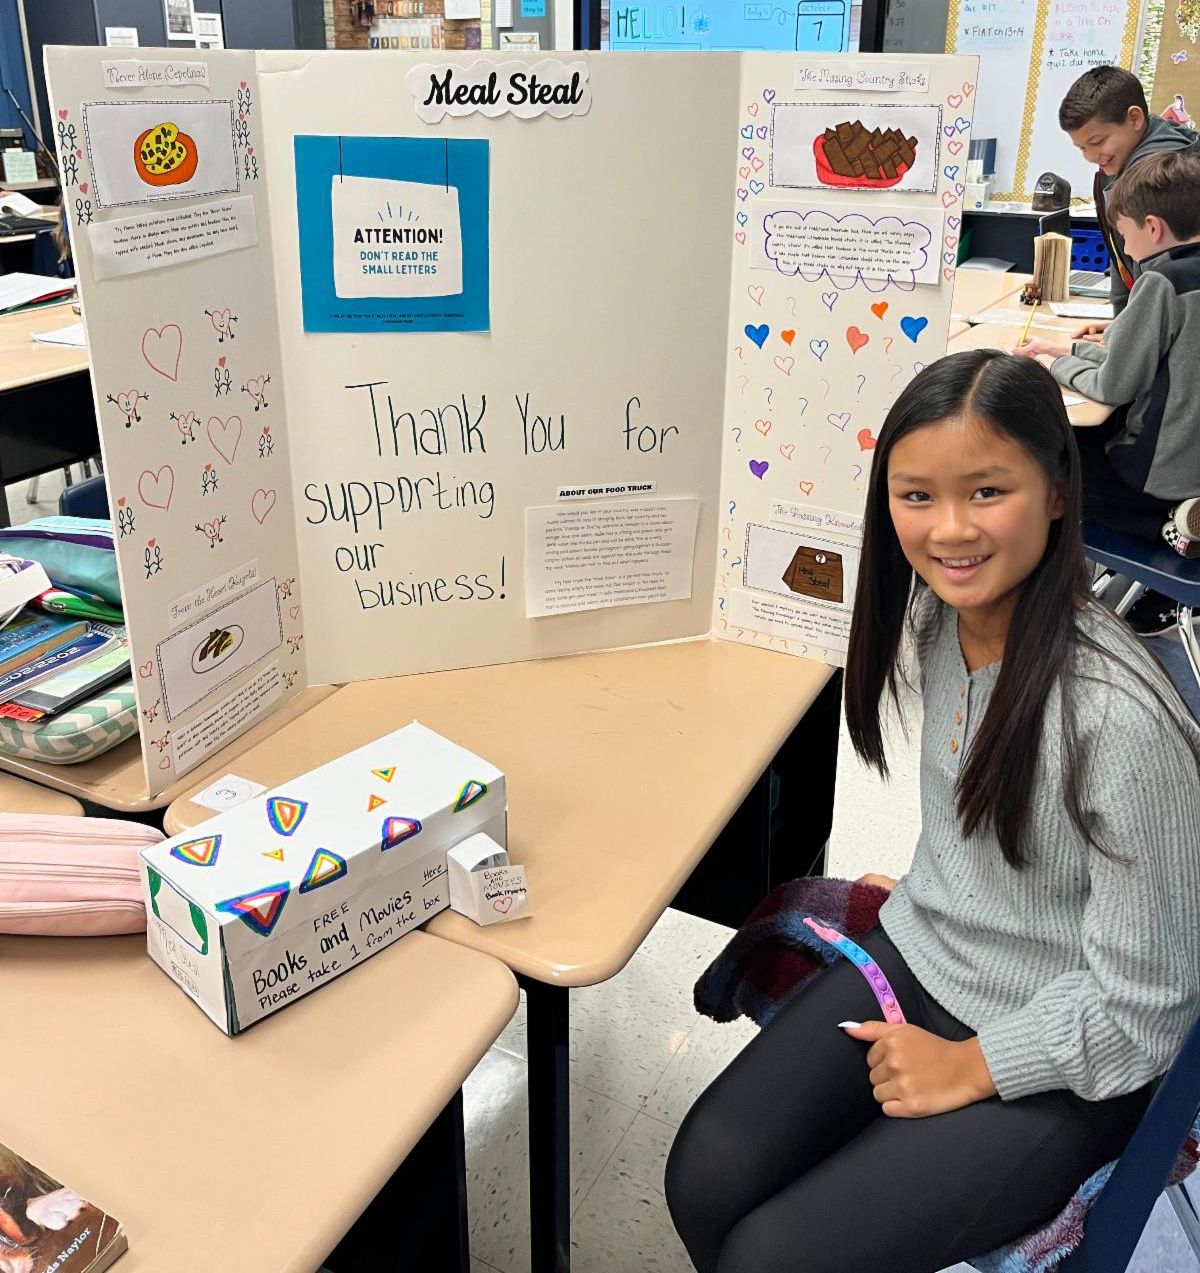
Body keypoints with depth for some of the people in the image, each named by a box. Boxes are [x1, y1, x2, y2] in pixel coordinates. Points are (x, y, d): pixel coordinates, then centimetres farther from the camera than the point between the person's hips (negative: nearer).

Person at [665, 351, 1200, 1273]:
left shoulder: (1120, 718, -29)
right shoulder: (943, 615, -6)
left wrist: (971, 1066, -12)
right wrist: (922, 905, 14)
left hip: (1054, 1063, -6)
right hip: (918, 962, 6)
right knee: (705, 1179, -10)